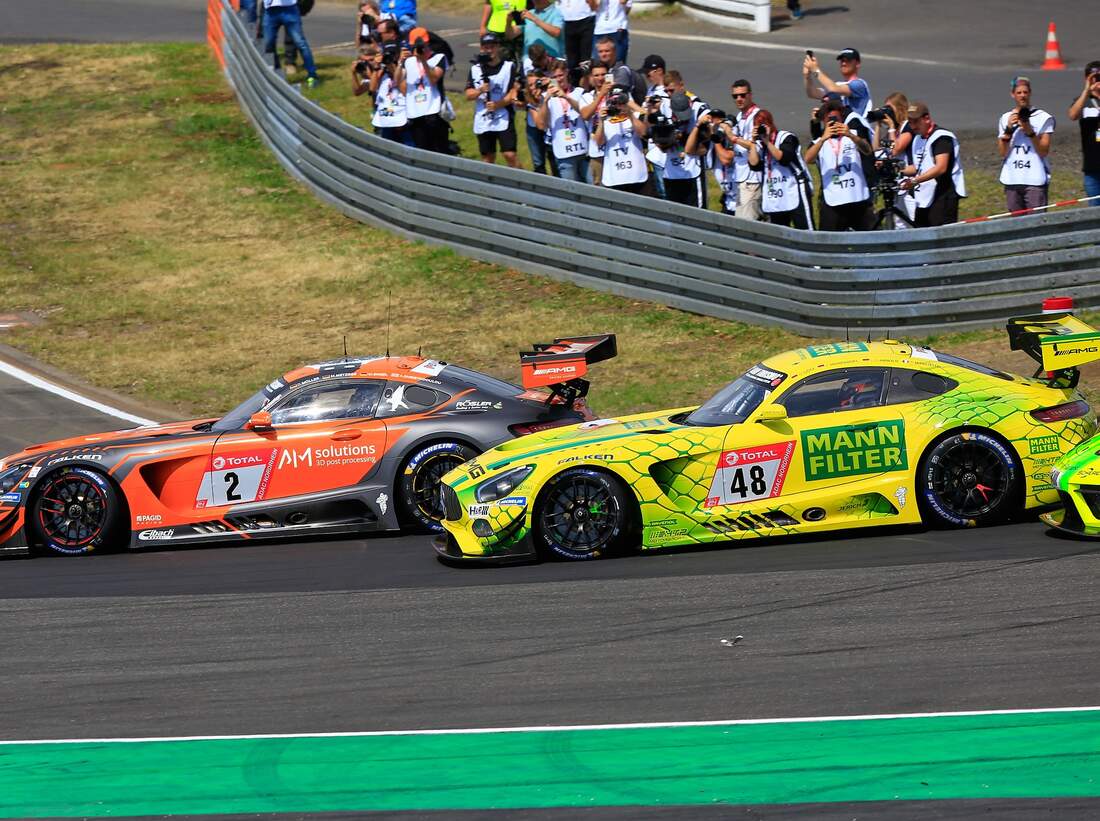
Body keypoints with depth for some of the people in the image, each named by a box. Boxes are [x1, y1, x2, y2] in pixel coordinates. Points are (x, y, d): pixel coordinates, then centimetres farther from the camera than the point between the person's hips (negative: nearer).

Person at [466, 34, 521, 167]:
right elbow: (469, 95, 5)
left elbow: (513, 93, -5)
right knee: (488, 159, 8)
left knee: (510, 155, -13)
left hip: (504, 118, -3)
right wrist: (481, 90, -16)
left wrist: (498, 104, -20)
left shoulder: (509, 67, 1)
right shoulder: (475, 69, 9)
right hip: (482, 120, 3)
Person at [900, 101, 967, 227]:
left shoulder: (942, 137, -10)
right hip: (923, 199, 9)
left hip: (943, 198, -9)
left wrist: (915, 180, -30)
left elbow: (941, 168, -21)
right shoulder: (917, 139, 18)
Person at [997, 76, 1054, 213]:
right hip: (1012, 180, 3)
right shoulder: (1005, 119, 10)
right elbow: (1003, 152, 4)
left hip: (1035, 180, -3)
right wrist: (1009, 129, -9)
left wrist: (1030, 132, -17)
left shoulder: (1043, 118, 0)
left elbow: (1044, 151, -4)